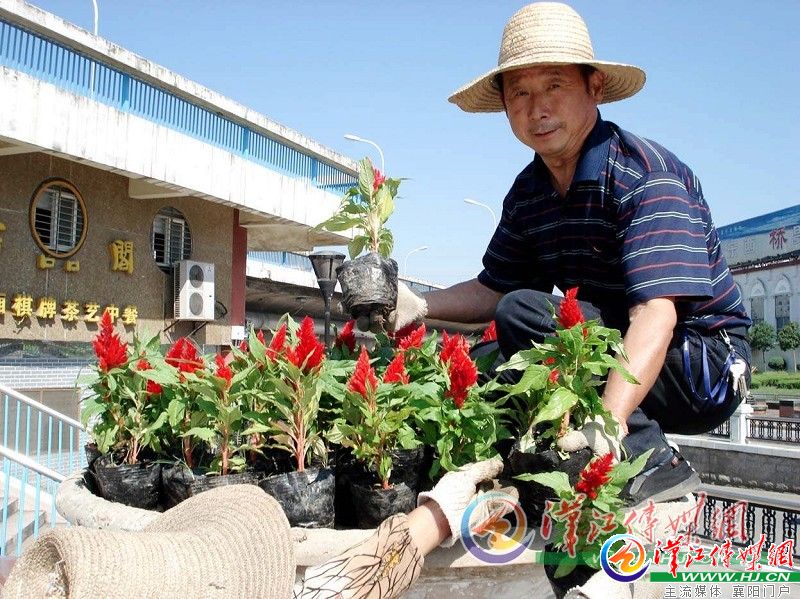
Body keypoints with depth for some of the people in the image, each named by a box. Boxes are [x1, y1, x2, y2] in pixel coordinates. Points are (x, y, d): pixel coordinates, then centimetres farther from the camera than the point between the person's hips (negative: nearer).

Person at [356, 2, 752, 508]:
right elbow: (493, 289, 9)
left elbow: (656, 313, -33)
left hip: (707, 368, -7)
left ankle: (652, 462, -18)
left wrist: (605, 424, -47)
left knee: (524, 314, -25)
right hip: (616, 354, 7)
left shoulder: (646, 176, -21)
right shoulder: (529, 192, 2)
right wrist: (420, 305, -9)